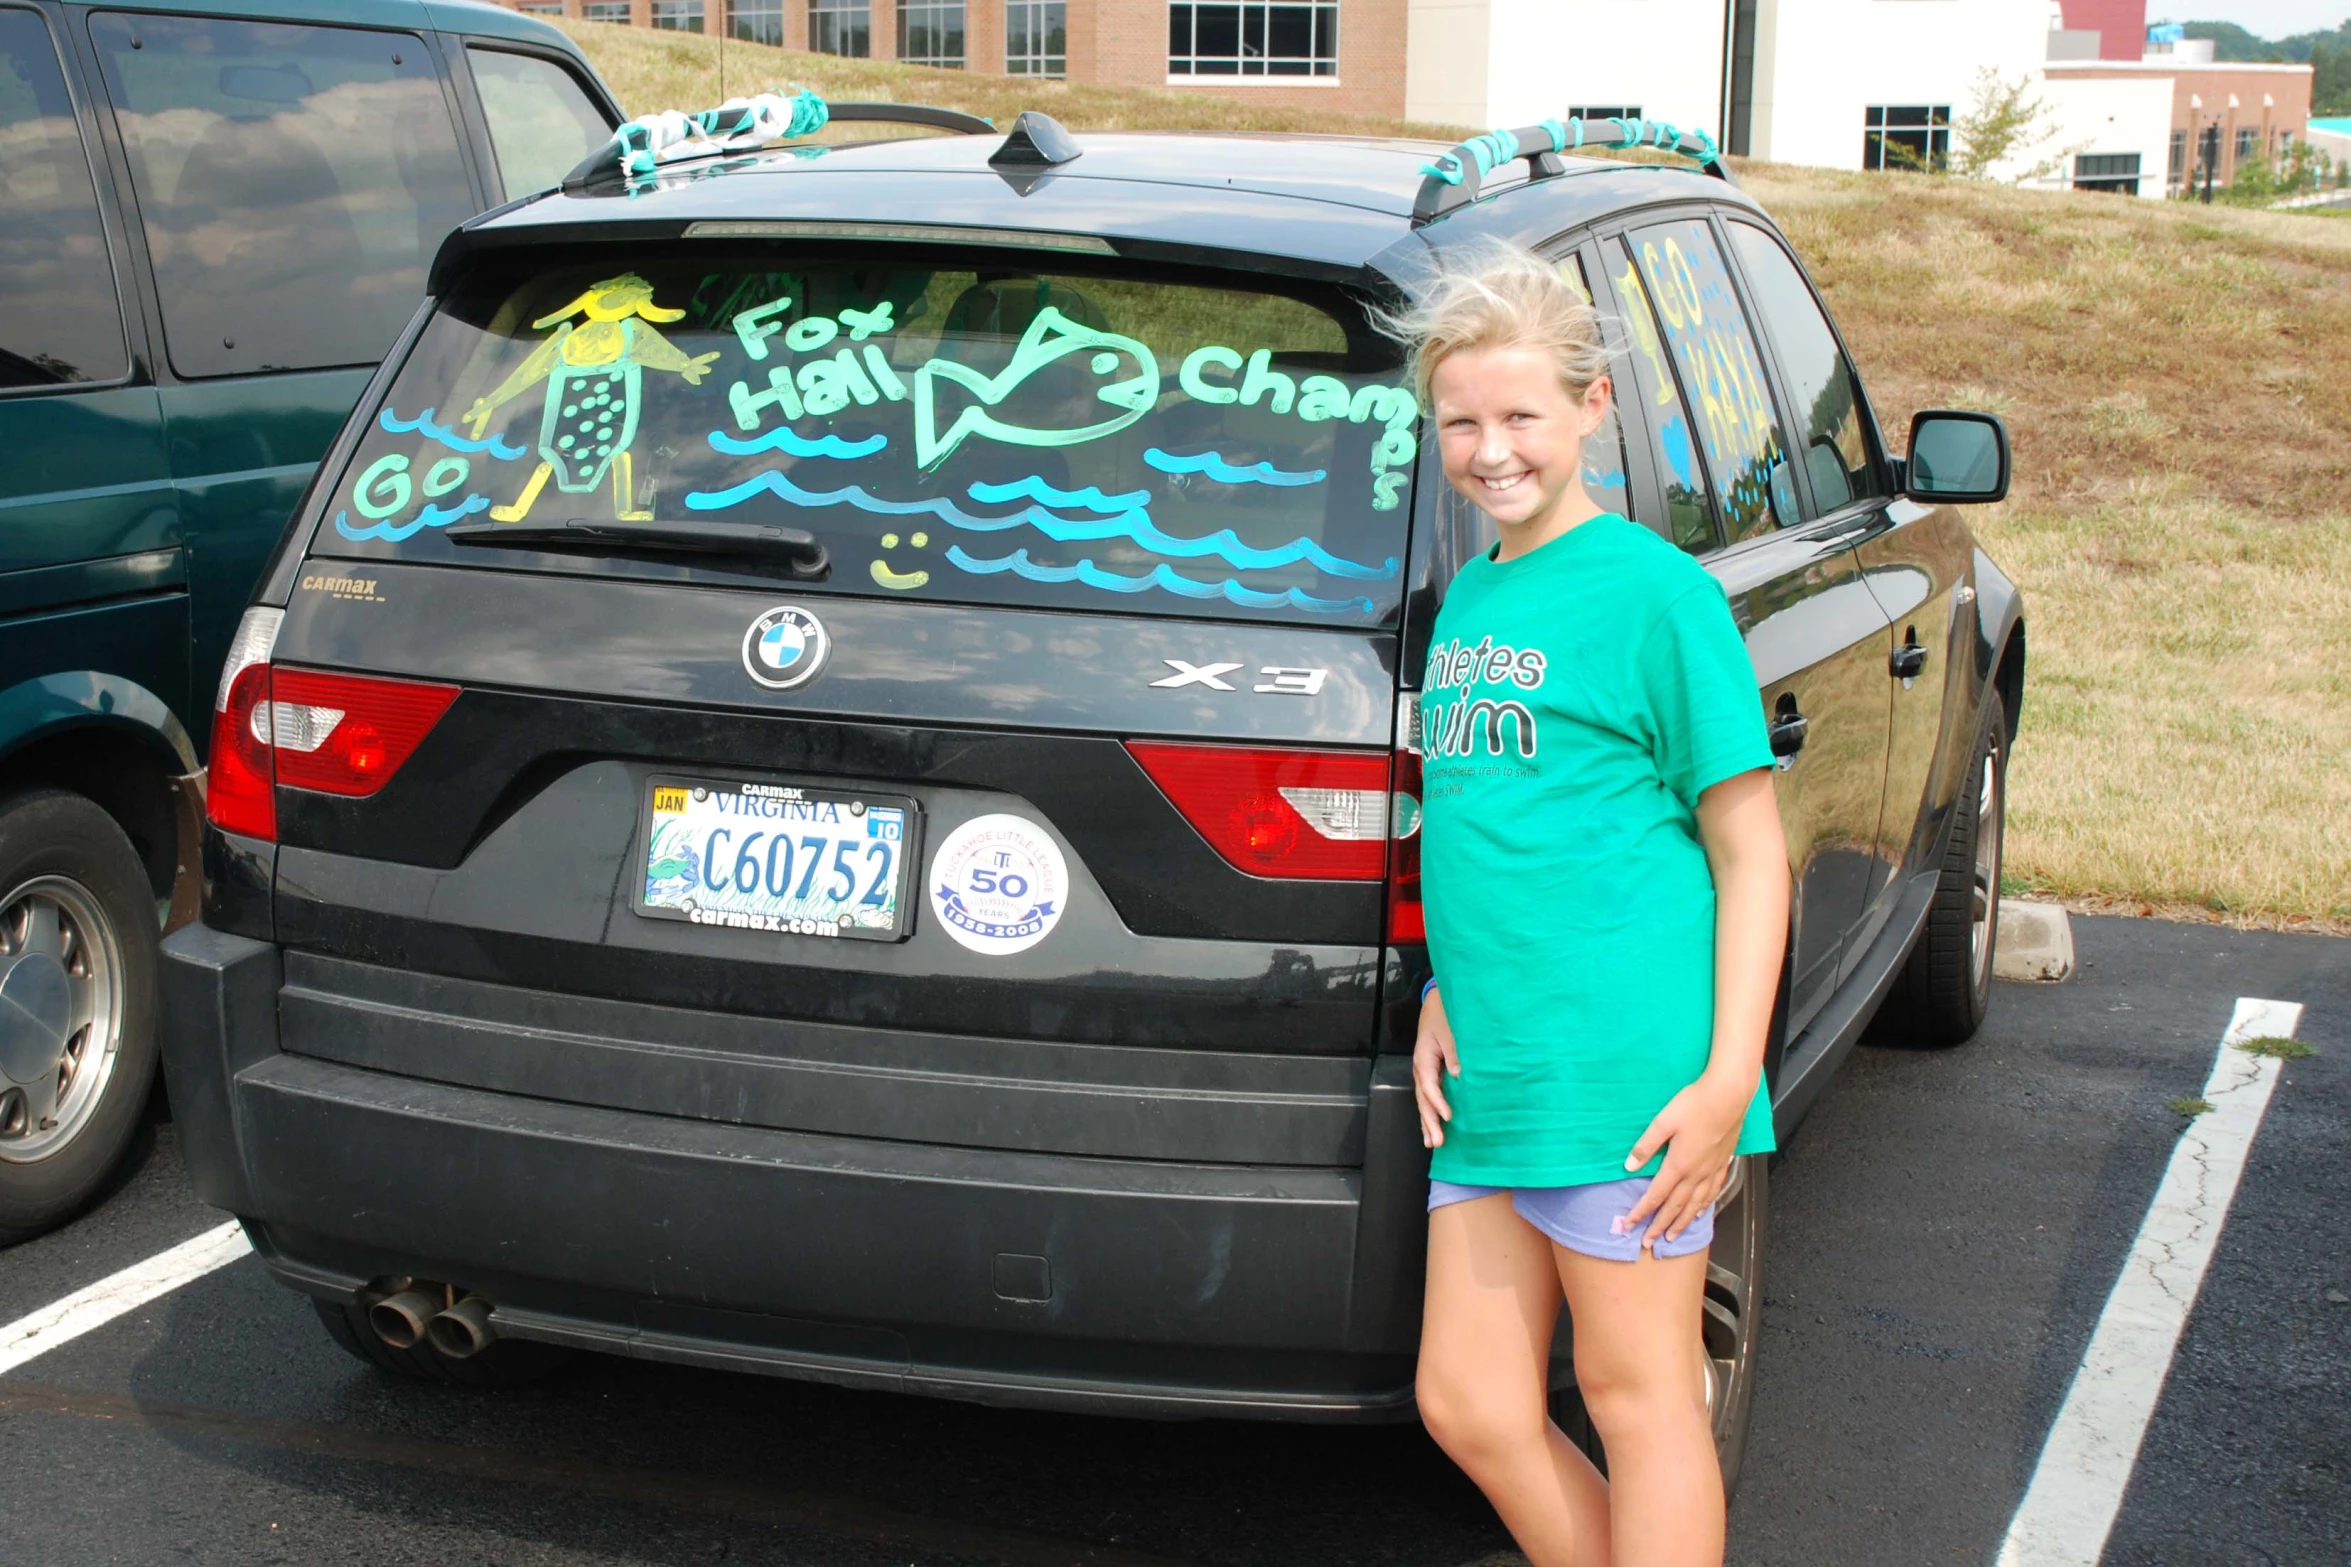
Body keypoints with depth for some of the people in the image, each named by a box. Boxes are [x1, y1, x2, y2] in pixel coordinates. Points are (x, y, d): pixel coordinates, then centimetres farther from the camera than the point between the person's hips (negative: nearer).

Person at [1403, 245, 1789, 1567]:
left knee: (1636, 1399, 4)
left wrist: (1729, 1079, -14)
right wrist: (1444, 997, 8)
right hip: (1486, 1075, 8)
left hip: (1625, 1076, -7)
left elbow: (1751, 851, -7)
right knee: (1471, 1404, 11)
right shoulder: (1469, 597, 15)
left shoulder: (1656, 590, -7)